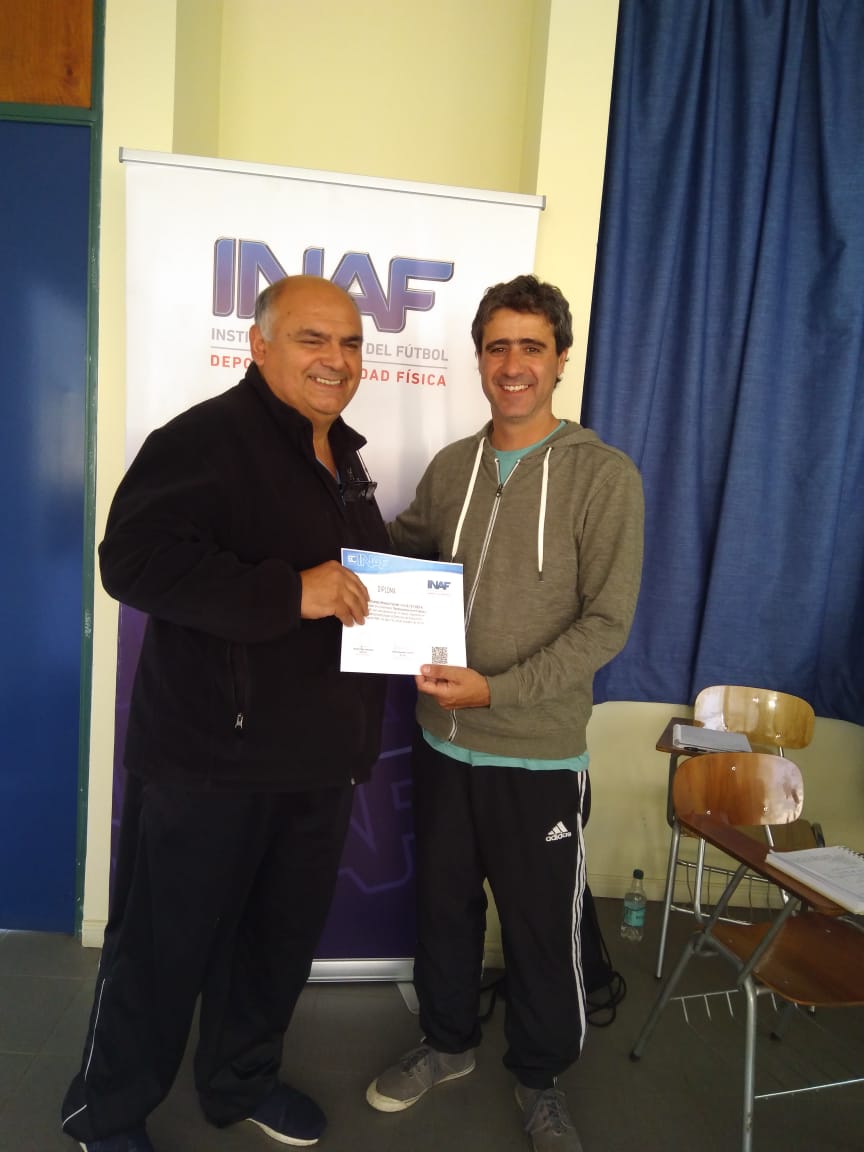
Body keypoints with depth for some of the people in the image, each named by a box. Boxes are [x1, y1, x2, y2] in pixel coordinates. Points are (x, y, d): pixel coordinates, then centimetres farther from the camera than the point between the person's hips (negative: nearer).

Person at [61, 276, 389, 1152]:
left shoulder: (342, 454, 15)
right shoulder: (206, 439, -13)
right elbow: (134, 558, -25)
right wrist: (290, 593, -29)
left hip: (317, 759, 8)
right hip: (209, 757, -8)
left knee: (284, 934, 21)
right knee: (164, 943, 9)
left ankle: (240, 1081, 45)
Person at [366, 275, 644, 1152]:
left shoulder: (604, 477, -10)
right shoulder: (450, 467, 4)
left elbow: (606, 622, -13)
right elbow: (399, 550, 13)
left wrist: (496, 690, -22)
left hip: (540, 755, -3)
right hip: (443, 741, 4)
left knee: (542, 931, 13)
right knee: (443, 905, 20)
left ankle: (539, 1078, 41)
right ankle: (447, 1042, 47)